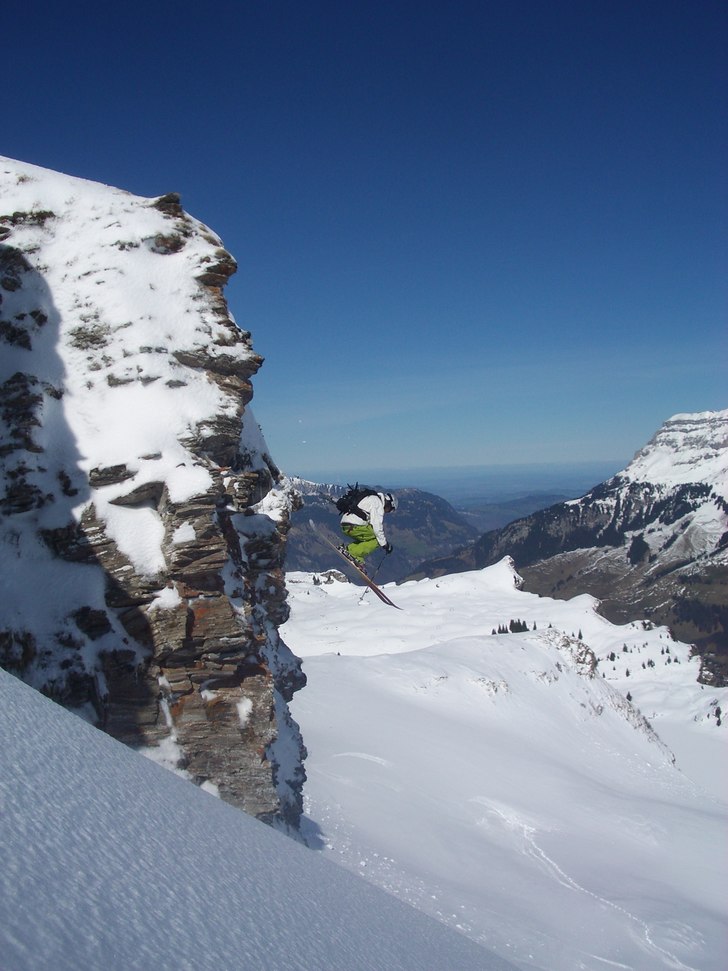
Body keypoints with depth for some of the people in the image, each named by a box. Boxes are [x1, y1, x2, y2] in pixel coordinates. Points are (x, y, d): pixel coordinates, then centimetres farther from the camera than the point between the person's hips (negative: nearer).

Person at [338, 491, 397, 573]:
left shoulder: (370, 499, 28)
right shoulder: (378, 503, -2)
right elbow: (377, 525, -9)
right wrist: (384, 543, -3)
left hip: (345, 526, 10)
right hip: (354, 526, -10)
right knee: (377, 540, -2)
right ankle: (353, 553, -12)